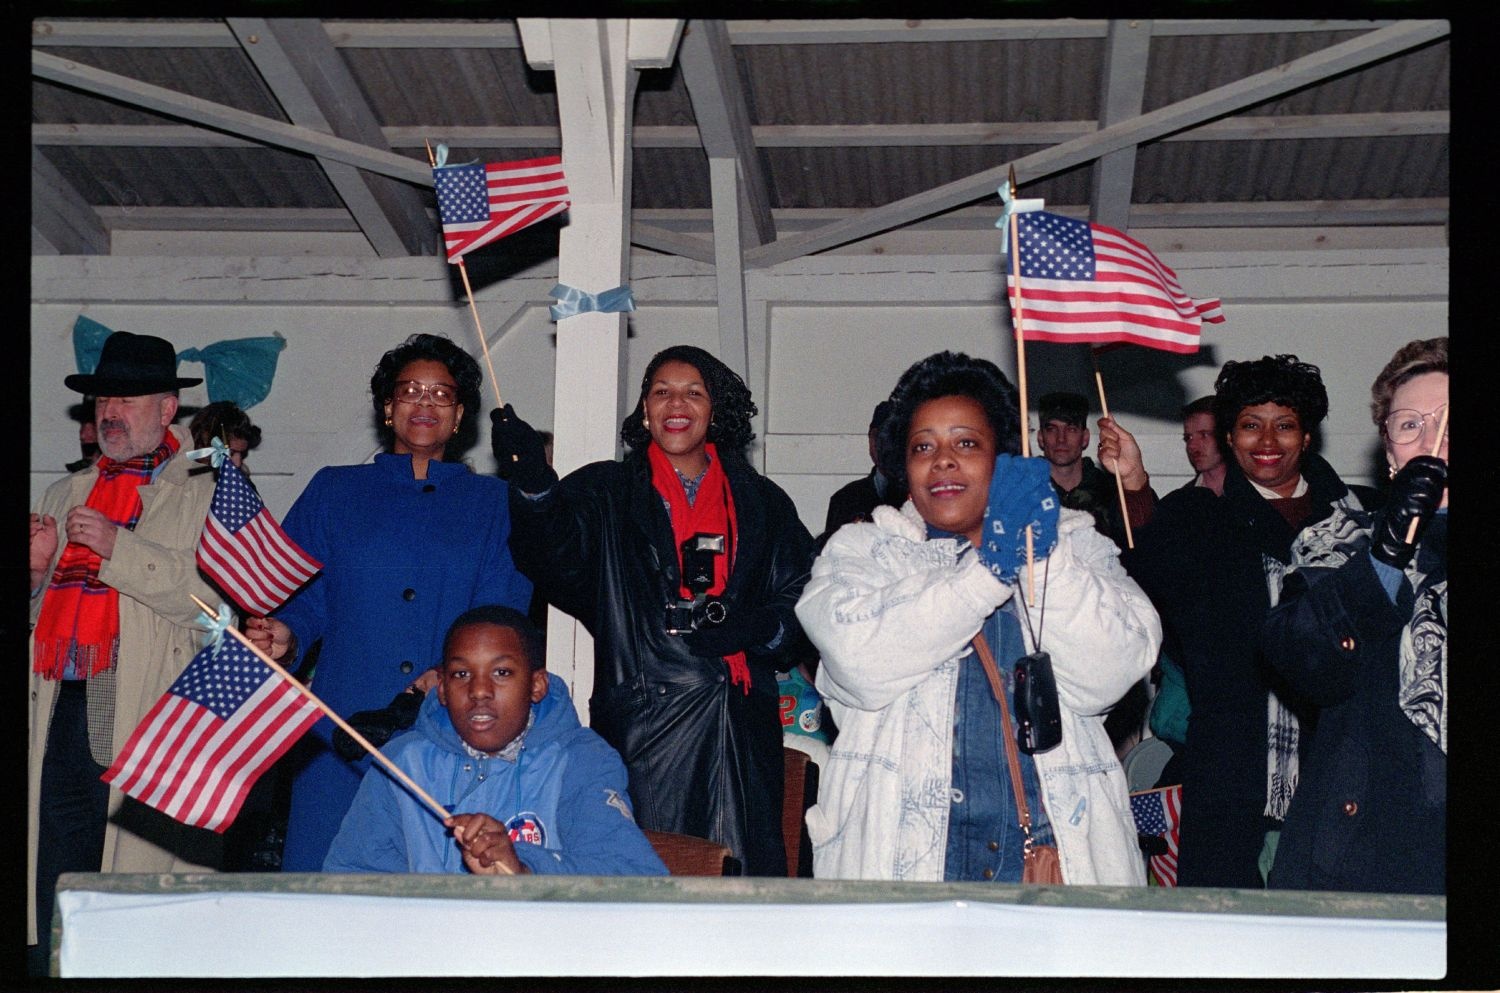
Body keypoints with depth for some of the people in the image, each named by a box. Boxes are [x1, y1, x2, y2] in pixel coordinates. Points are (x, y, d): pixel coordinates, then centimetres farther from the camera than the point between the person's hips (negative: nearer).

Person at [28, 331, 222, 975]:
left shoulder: (205, 493, 5)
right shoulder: (67, 493, 23)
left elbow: (218, 595, -11)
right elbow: (32, 613, 24)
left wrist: (120, 547, -13)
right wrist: (37, 567, 2)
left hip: (150, 719, -5)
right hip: (65, 710, 5)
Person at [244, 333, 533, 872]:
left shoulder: (494, 504, 14)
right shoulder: (333, 491, 17)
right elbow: (303, 600, 12)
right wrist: (284, 635, -11)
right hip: (343, 729, 1)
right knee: (320, 872, -6)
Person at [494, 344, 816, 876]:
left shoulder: (763, 504, 16)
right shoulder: (607, 493, 11)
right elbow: (556, 558, -9)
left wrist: (751, 626, -9)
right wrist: (533, 482, -29)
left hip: (742, 728, 2)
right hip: (642, 726, -2)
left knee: (742, 878, -3)